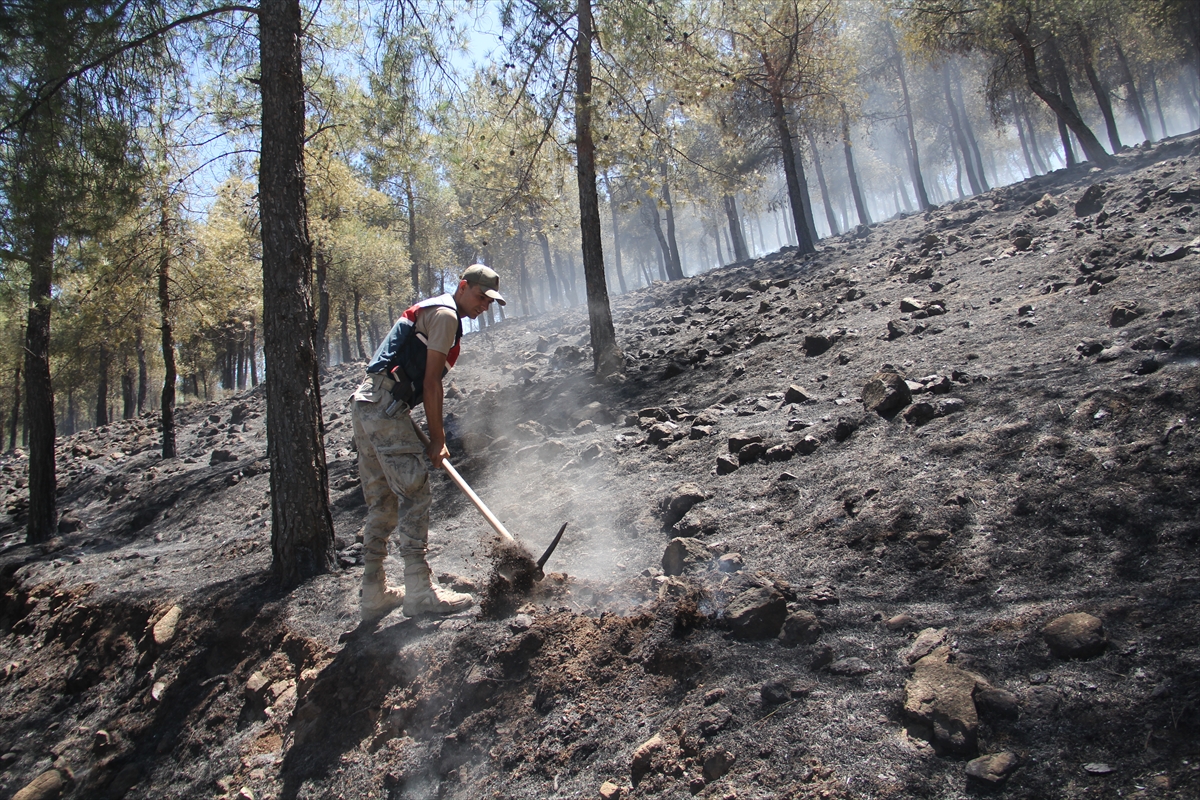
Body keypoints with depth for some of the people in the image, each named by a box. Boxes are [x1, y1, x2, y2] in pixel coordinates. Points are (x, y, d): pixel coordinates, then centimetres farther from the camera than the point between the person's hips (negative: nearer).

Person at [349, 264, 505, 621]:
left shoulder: (429, 311, 26)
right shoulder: (445, 314, -5)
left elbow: (422, 381, 25)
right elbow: (431, 383, -10)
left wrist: (435, 437, 21)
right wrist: (437, 438, -4)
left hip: (365, 404, 10)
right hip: (386, 406, -10)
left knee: (381, 501, 11)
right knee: (414, 494, -8)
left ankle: (373, 595, 17)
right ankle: (420, 593, -5)